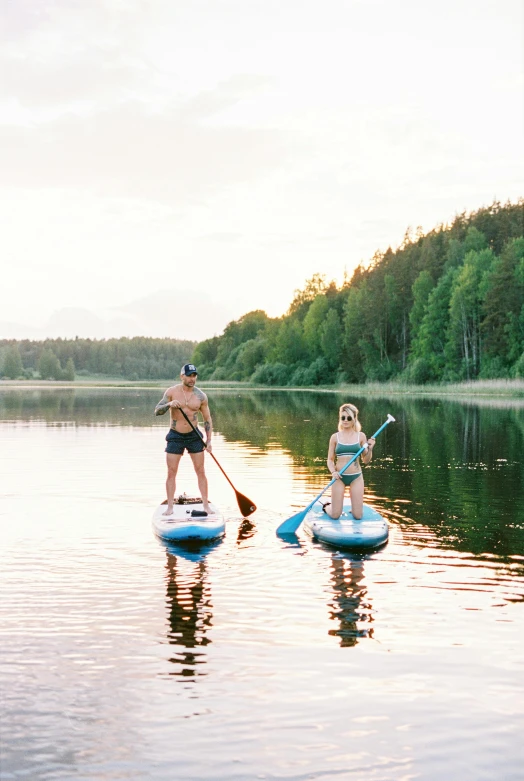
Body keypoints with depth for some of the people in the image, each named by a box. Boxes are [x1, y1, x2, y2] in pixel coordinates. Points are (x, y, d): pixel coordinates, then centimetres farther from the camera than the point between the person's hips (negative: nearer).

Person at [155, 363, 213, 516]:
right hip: (175, 436, -1)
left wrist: (209, 440, -3)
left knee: (200, 471, 1)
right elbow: (157, 411, -10)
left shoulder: (201, 396, -3)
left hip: (194, 435, 1)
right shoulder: (172, 392, -6)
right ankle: (170, 507, 5)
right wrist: (169, 404, -30)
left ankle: (206, 506, 7)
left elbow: (207, 419, 4)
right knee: (171, 473, -1)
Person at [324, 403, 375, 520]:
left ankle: (353, 507, 33)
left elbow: (366, 461, 6)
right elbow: (330, 460, 4)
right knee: (335, 515, -3)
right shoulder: (335, 437, 1)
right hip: (339, 477, -1)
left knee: (358, 516, -3)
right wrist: (333, 472, -15)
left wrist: (370, 449, -12)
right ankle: (327, 506, 31)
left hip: (356, 477, 1)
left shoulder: (361, 436, 2)